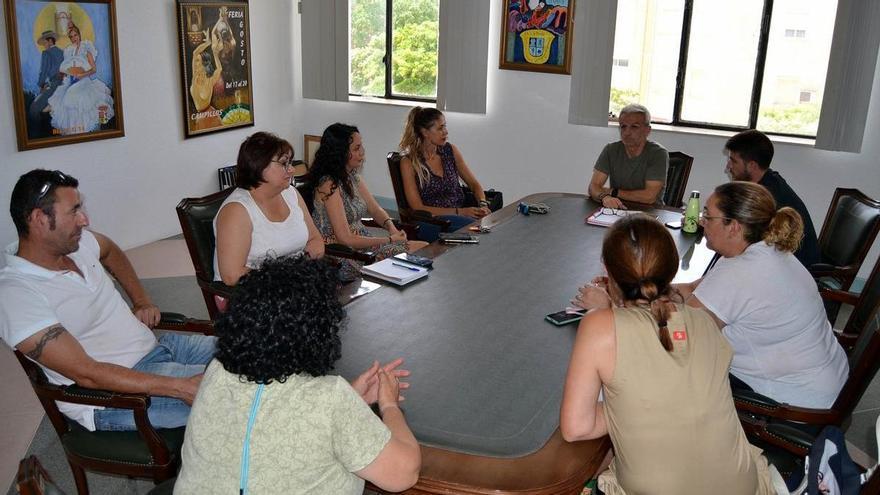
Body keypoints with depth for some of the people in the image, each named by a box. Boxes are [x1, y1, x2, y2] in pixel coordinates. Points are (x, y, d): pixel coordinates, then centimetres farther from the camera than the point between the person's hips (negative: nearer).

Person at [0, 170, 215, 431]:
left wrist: (142, 301, 16)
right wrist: (180, 387, -30)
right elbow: (86, 374, -26)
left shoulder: (76, 242, 3)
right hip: (107, 397, -8)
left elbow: (111, 252, 30)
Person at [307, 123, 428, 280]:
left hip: (363, 242, 9)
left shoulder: (353, 176, 8)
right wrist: (390, 239, -17)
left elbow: (375, 209, 14)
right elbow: (346, 239, -22)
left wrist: (392, 228, -8)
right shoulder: (329, 185, -20)